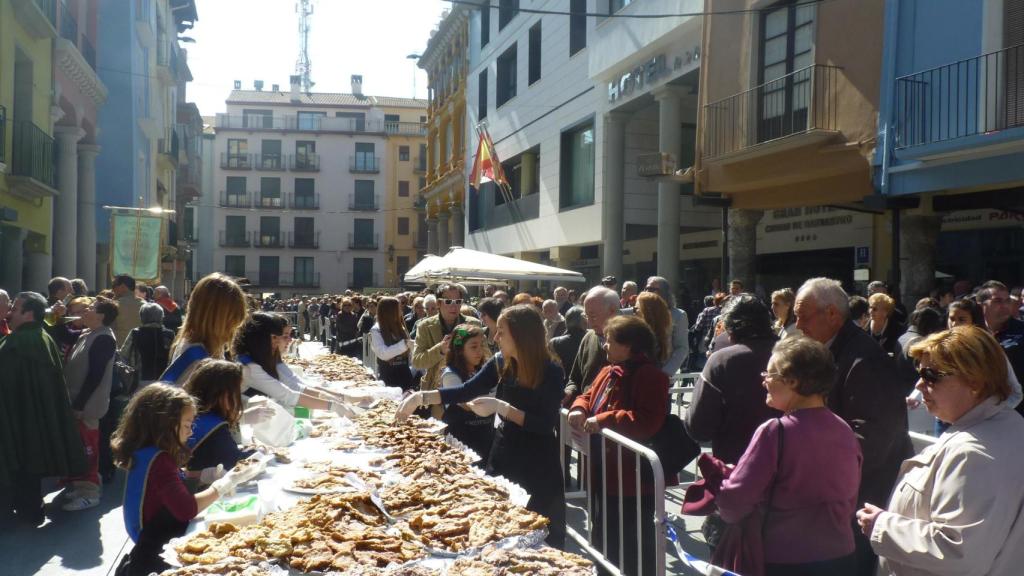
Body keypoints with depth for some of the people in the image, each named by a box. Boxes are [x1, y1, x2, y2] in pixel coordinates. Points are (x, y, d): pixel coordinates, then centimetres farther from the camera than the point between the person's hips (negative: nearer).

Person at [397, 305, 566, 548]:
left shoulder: (550, 372, -16)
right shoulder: (500, 364, -1)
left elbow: (547, 424, -20)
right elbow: (466, 391, 1)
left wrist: (501, 407, -26)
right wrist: (421, 397, -7)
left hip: (538, 466, -5)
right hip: (504, 456, 5)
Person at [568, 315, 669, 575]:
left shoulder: (650, 375, -19)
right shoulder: (609, 372, 10)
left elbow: (647, 421, -29)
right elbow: (589, 396, 20)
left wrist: (604, 420, -29)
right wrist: (579, 409, -3)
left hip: (632, 479, -10)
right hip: (605, 474, 10)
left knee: (632, 546, 3)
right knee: (605, 538, 24)